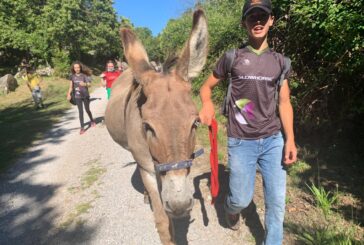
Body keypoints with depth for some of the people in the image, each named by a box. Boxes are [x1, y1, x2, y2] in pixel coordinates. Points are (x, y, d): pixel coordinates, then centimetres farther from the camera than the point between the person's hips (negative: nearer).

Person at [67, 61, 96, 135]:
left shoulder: (84, 75, -6)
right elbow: (71, 87, 7)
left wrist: (84, 84, -33)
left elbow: (89, 84, -12)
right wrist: (69, 94, -6)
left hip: (85, 95, -2)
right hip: (77, 96, 2)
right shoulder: (72, 76, 3)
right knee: (80, 111, 0)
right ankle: (82, 128, 3)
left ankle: (92, 121, 38)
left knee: (87, 109, 10)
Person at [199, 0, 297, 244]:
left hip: (273, 140, 3)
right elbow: (206, 87, 5)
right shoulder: (232, 57, -1)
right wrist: (207, 104, -18)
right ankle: (230, 208, 45)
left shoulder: (280, 61, 7)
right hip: (241, 142, -2)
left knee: (277, 202, 9)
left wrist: (290, 139, -5)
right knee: (242, 200, 8)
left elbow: (284, 102, 6)